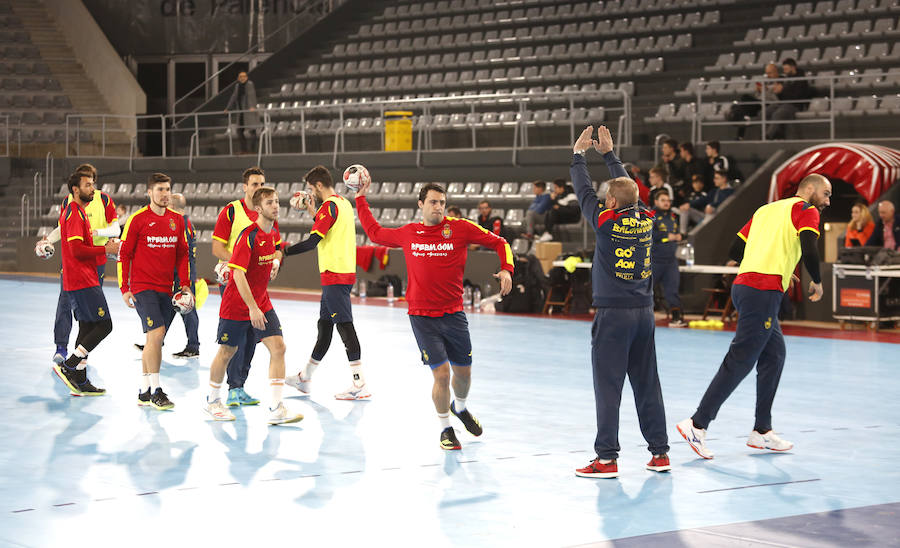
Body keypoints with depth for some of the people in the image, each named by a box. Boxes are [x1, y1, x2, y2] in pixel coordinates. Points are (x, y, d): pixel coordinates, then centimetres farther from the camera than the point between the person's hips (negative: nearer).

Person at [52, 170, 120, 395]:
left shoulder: (77, 212, 19)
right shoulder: (75, 214, -14)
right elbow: (77, 250, -22)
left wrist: (105, 246, 9)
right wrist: (105, 250, -15)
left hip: (82, 280, 11)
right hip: (82, 282, -11)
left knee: (87, 327, 11)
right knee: (103, 325, -10)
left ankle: (80, 381, 11)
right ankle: (68, 366, -9)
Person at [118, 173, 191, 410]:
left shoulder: (177, 220, 9)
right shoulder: (138, 219, -6)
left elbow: (182, 253, 17)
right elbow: (124, 253, -3)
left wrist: (185, 284, 9)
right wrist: (124, 288, -6)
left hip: (166, 289, 5)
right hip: (142, 286, -5)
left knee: (154, 340, 8)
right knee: (156, 333, -17)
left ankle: (144, 391, 17)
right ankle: (155, 390, -11)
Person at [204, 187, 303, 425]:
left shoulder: (274, 230, 2)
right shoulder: (249, 235, -21)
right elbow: (238, 273, -26)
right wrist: (252, 307, -28)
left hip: (262, 302, 6)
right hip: (237, 304, -6)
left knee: (278, 347, -8)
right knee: (226, 352, 7)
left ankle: (276, 409, -9)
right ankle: (213, 401, 30)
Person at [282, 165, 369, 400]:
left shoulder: (329, 206, -13)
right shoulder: (344, 203, 15)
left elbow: (313, 242, -19)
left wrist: (283, 252, -13)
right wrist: (314, 214, 25)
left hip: (334, 276, -10)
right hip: (345, 273, 10)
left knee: (345, 326, -10)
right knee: (324, 325, 16)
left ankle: (360, 385, -12)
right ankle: (305, 378, 27)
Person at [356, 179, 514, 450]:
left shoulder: (460, 228, -2)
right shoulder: (408, 233, 3)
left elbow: (499, 242, 4)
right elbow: (375, 233, 21)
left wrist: (506, 269, -12)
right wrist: (360, 199, 21)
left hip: (453, 314, 1)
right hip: (422, 316, -1)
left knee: (463, 371, 11)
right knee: (441, 373, -9)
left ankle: (460, 407, 45)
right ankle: (445, 429, 13)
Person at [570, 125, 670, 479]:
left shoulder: (606, 220, -10)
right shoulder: (646, 218, 4)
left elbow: (583, 190, 3)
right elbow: (628, 187, 20)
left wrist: (579, 154, 17)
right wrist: (608, 153, 29)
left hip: (613, 313, -6)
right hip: (644, 312, 6)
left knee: (608, 384, -4)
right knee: (647, 384, 11)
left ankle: (607, 458, -6)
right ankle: (660, 452, 14)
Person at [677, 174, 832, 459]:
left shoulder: (767, 209, 23)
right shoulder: (806, 210, 1)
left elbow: (735, 250, 20)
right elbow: (809, 250, -16)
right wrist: (817, 282, 1)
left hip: (744, 283, 9)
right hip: (764, 292, -9)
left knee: (774, 355, 16)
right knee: (740, 361, -8)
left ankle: (762, 431, 17)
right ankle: (697, 424, -10)